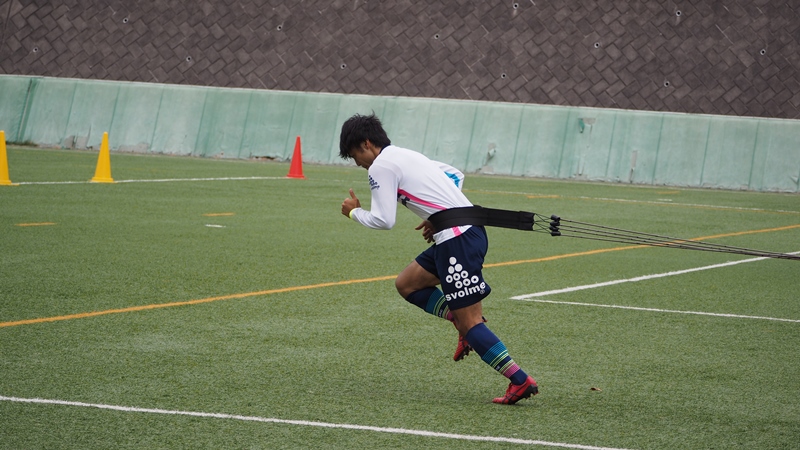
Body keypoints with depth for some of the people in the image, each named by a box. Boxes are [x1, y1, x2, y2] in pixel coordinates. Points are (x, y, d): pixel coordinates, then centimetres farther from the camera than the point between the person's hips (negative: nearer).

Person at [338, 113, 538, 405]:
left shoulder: (380, 166, -6)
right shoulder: (407, 155, 22)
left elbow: (384, 220, -10)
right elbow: (455, 176, 31)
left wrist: (354, 212, 9)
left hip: (458, 241, -10)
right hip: (468, 229, 10)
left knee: (469, 322, -8)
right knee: (406, 284, 19)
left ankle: (520, 381, -11)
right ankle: (461, 320, 9)